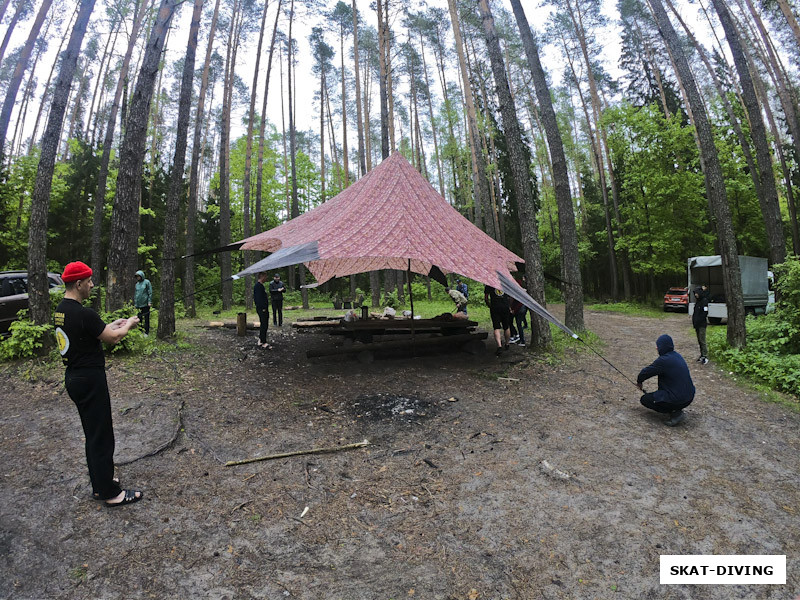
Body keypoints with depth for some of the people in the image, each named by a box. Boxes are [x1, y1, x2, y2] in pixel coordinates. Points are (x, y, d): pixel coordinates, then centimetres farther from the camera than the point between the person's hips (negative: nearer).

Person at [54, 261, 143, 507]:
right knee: (101, 438, -1)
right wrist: (129, 324, 4)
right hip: (90, 380, -10)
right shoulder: (83, 313, -23)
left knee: (93, 435, 19)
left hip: (73, 378, 10)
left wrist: (114, 324, 16)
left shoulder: (60, 310, 7)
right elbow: (113, 338, -13)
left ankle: (100, 484, 30)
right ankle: (110, 493, 10)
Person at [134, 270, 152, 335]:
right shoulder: (137, 284, 12)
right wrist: (135, 303, 12)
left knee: (146, 318, 1)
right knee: (139, 318, 7)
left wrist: (149, 302, -11)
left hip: (145, 304, -5)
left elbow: (150, 292, -5)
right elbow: (135, 294, 17)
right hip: (138, 304, 5)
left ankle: (147, 332, 6)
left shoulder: (147, 282, -3)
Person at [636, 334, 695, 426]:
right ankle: (676, 409, 19)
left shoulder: (663, 360, -21)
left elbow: (647, 371, -9)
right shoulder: (676, 356, 7)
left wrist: (639, 381, 12)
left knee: (644, 399, 6)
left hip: (678, 400, -9)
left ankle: (676, 413, -3)